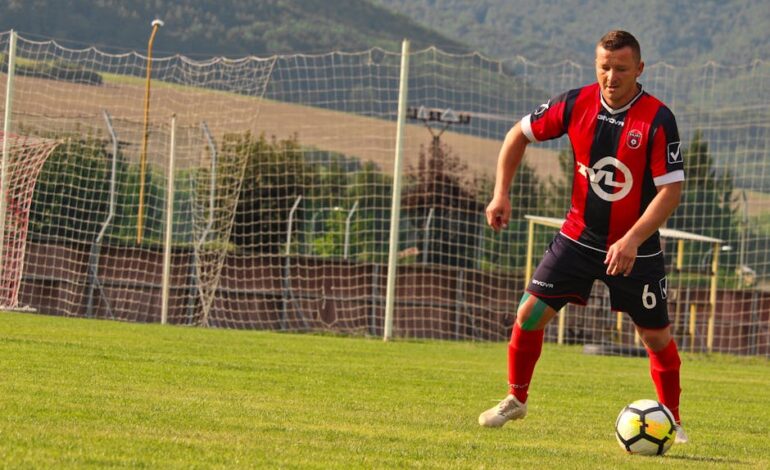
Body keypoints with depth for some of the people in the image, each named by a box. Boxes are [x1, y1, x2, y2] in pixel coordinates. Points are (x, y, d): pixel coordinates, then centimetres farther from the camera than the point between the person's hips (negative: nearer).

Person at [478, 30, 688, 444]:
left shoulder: (658, 120, -18)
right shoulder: (577, 104, -8)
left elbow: (671, 189, -20)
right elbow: (520, 134, 6)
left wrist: (632, 240, -29)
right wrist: (501, 193, -2)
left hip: (635, 247, -2)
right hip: (579, 236, 3)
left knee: (656, 336, 1)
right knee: (531, 312, -5)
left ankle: (672, 421, 21)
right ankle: (515, 399, 17)